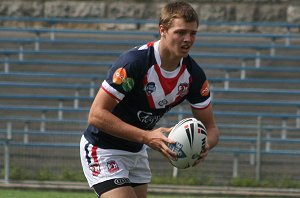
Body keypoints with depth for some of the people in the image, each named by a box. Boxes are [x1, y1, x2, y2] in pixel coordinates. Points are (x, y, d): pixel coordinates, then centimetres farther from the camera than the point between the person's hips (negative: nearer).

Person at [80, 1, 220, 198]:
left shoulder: (194, 74, -9)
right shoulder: (134, 61, -28)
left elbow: (210, 127, -1)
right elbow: (96, 114, -28)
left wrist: (204, 146, -26)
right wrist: (147, 137, -35)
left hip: (137, 151, 7)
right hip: (103, 150, -7)